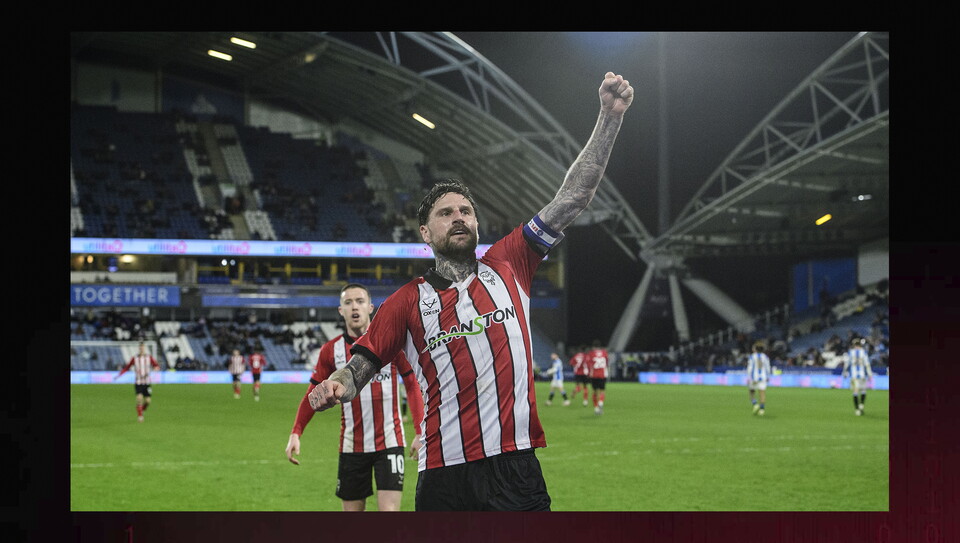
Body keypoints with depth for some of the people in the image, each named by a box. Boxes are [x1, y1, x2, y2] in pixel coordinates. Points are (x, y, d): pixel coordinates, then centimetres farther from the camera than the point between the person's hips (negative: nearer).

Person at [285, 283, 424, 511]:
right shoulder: (331, 350, 3)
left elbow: (412, 385, 1)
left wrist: (420, 432, -7)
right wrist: (296, 433, -2)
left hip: (389, 442, -2)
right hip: (351, 447, 2)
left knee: (388, 511, -12)